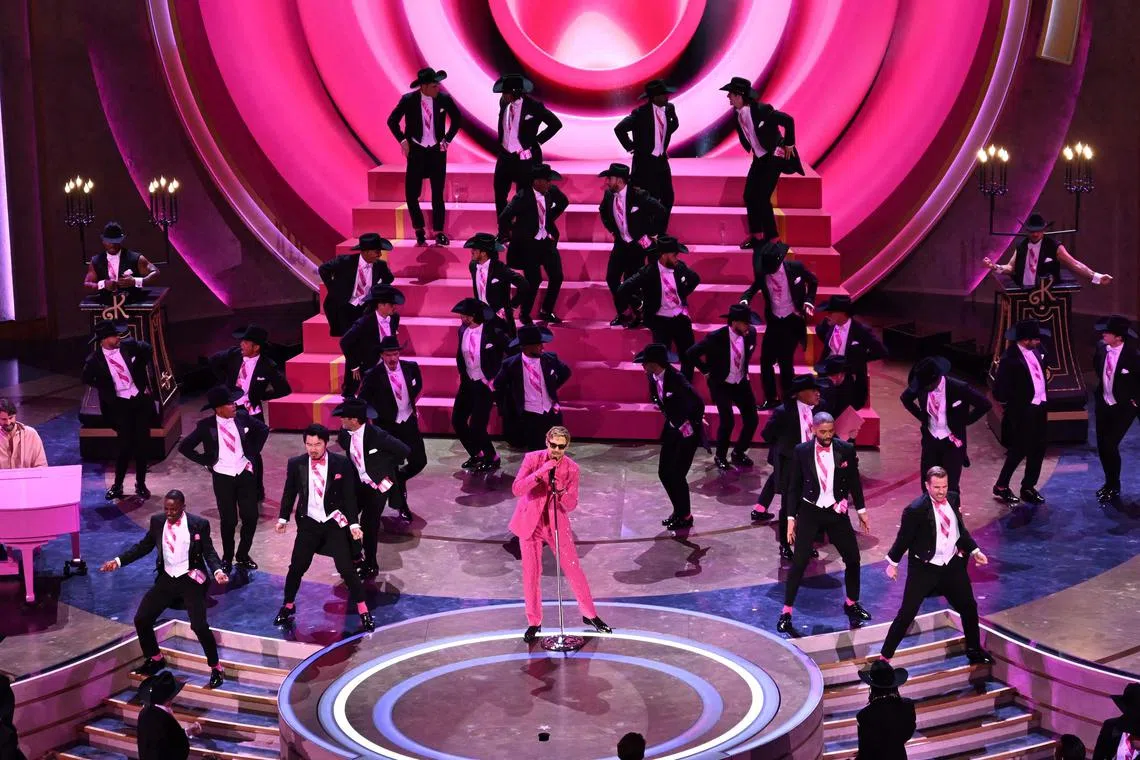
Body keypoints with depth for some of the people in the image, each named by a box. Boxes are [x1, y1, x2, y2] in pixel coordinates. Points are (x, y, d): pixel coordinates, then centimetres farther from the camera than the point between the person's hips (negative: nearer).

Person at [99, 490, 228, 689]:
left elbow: (209, 552, -7)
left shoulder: (199, 524, -12)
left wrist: (217, 571, -27)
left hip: (191, 579, -5)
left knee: (199, 625, -17)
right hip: (167, 579, 5)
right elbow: (144, 546, 9)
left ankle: (216, 669, 4)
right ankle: (155, 659, 30)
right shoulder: (157, 521, -2)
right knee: (141, 619, 3)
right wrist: (119, 560, 1)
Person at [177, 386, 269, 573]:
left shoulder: (242, 417, -6)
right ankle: (227, 559, 24)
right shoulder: (206, 426, -13)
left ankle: (243, 556, 23)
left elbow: (263, 430, 11)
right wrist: (207, 462, -5)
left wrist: (252, 454, 6)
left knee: (251, 517, 2)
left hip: (245, 473, 2)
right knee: (229, 520, 3)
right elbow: (184, 447, -5)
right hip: (222, 477, -2)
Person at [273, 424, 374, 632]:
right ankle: (288, 606, 27)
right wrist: (283, 518, -1)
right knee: (296, 567, 5)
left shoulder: (341, 464, -10)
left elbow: (349, 496, -5)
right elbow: (289, 493, 6)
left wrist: (353, 524, -11)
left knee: (347, 568, -1)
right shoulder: (295, 464, -6)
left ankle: (363, 610, 14)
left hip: (335, 523, -1)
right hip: (308, 524, 1)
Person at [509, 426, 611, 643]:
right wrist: (540, 473, -31)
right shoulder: (532, 459, -12)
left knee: (574, 570, 4)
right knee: (531, 574, 4)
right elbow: (516, 489, -20)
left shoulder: (571, 468, -9)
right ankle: (534, 623, 17)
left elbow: (571, 505, -8)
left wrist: (561, 491, -29)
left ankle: (589, 614, 21)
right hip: (530, 523, -1)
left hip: (557, 523, 1)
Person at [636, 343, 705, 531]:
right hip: (671, 428, 8)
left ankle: (685, 517, 15)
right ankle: (679, 511, 28)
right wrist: (667, 415, 12)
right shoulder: (652, 377, -5)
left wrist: (691, 425, -17)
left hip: (687, 431, -8)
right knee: (664, 473, 10)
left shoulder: (675, 379, -28)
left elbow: (698, 403, -27)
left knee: (676, 475, -4)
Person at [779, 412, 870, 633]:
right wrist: (791, 517, -4)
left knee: (853, 558, 9)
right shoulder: (801, 452, -9)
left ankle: (852, 604, 31)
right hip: (809, 512, -2)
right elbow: (794, 486, -2)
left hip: (837, 512, 2)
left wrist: (861, 510, 10)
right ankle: (786, 612, 4)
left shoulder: (846, 450, -6)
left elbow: (854, 481, 6)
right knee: (798, 563, -5)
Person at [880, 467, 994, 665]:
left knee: (969, 607, 20)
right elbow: (903, 538, -11)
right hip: (924, 568, -6)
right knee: (906, 614, -3)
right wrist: (892, 563, -2)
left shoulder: (953, 498, -5)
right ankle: (885, 657, 9)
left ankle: (974, 649, 42)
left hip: (952, 565, 6)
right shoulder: (916, 509, -24)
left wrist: (974, 550, 6)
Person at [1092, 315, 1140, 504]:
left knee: (1110, 446, -8)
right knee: (1102, 446, 11)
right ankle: (1109, 482, 31)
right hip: (1103, 404, 6)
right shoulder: (1102, 347, -7)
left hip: (1123, 408, -6)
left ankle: (1114, 487, 11)